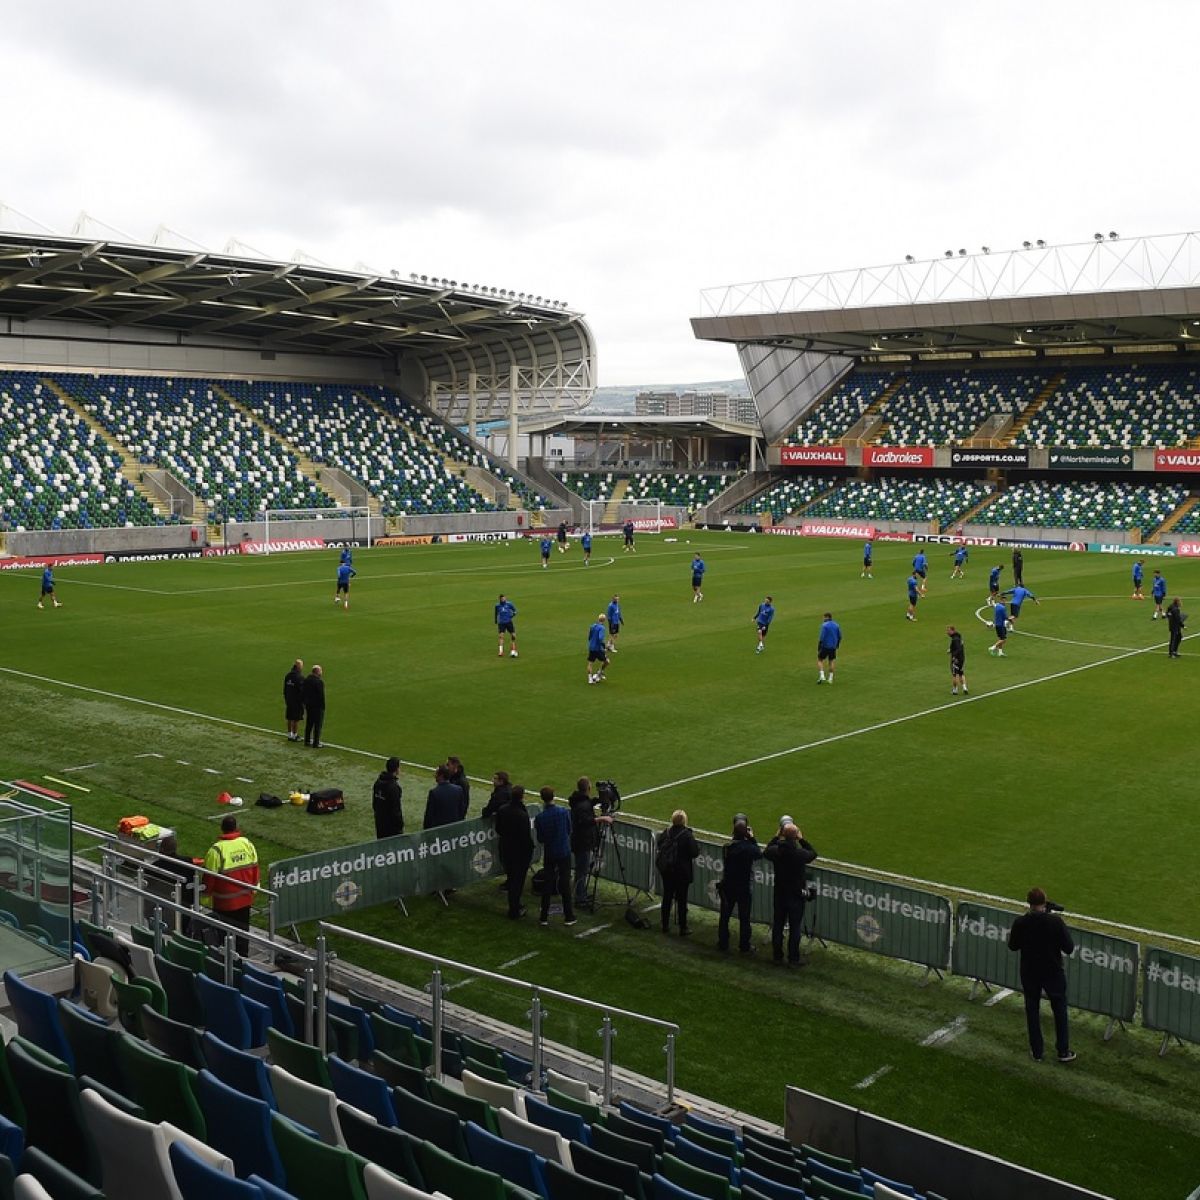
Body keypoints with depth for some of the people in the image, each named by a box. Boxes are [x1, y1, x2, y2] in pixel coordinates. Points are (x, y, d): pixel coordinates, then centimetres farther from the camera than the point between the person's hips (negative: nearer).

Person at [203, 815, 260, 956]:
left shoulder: (216, 850, -20)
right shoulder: (247, 844, -6)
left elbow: (209, 877, -15)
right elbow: (255, 869, 5)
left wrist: (206, 898, -4)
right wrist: (253, 888, 19)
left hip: (224, 902, -5)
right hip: (245, 898, 5)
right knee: (242, 929, 18)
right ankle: (242, 958, 27)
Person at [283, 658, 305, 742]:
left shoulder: (288, 675, 5)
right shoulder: (300, 677, -18)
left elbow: (285, 689, 12)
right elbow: (302, 690, -17)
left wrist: (286, 699, 20)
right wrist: (304, 701, -9)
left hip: (289, 700, 7)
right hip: (297, 701, -7)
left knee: (290, 719, 14)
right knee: (296, 719, 2)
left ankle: (289, 735, 22)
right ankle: (294, 735, 6)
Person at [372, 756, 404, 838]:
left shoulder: (378, 782, 2)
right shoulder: (394, 787, -23)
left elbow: (374, 804, 12)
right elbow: (396, 809, -21)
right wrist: (400, 825, -12)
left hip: (379, 822, 8)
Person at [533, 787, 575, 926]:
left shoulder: (539, 818, -13)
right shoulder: (564, 812, -12)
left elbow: (540, 839, -5)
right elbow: (569, 830, 1)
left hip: (549, 853, 0)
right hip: (564, 852, 0)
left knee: (547, 884, 10)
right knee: (565, 884, 7)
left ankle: (544, 917, 12)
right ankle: (568, 916, 12)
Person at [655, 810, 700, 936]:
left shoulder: (666, 833, -4)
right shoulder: (687, 835, -18)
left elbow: (658, 847, 4)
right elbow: (695, 852, -16)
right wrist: (695, 842, 0)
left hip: (666, 870, 4)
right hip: (682, 872, -4)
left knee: (667, 897, 15)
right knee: (681, 899, 5)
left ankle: (665, 925, 23)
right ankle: (683, 928, 11)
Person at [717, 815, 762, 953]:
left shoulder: (726, 847, -12)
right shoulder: (749, 848, -20)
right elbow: (759, 854, 0)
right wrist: (752, 838, 2)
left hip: (727, 886, 3)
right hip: (743, 888, -3)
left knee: (724, 916, 14)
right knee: (744, 918, 10)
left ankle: (723, 945, 22)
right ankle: (744, 946, 18)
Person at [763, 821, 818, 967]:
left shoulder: (776, 851, -14)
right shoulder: (800, 853, -21)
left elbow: (766, 852, 11)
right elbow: (813, 853, 2)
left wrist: (776, 837, 12)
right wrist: (801, 839, 3)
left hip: (779, 895, 3)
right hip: (796, 896, -3)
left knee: (777, 926, 15)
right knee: (795, 928, 7)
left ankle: (777, 956, 24)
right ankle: (793, 959, 12)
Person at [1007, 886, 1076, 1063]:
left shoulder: (1020, 922, -15)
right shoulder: (1056, 921, -21)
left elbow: (1013, 946, -1)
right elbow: (1069, 948, -14)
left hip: (1029, 974, 1)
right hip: (1053, 973, -1)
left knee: (1032, 1011, 16)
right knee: (1060, 1011, 16)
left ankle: (1037, 1052, 22)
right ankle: (1063, 1052, 23)